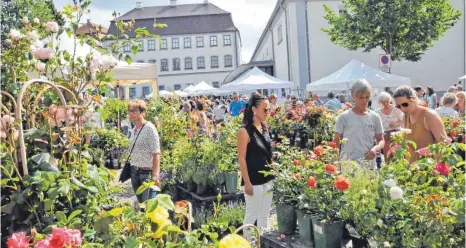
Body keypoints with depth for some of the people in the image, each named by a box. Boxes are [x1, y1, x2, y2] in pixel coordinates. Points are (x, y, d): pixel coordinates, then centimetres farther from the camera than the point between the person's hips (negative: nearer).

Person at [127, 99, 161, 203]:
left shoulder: (149, 128, -13)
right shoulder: (135, 129, 9)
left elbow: (156, 153, -17)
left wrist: (155, 175, -21)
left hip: (147, 172, -7)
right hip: (135, 172, 7)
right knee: (140, 203, 15)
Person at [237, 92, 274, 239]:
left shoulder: (264, 128, 7)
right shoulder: (245, 131, -14)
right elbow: (241, 158, -15)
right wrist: (247, 182, -17)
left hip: (268, 179, 7)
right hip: (253, 181, -7)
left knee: (264, 215, 16)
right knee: (251, 215, 5)